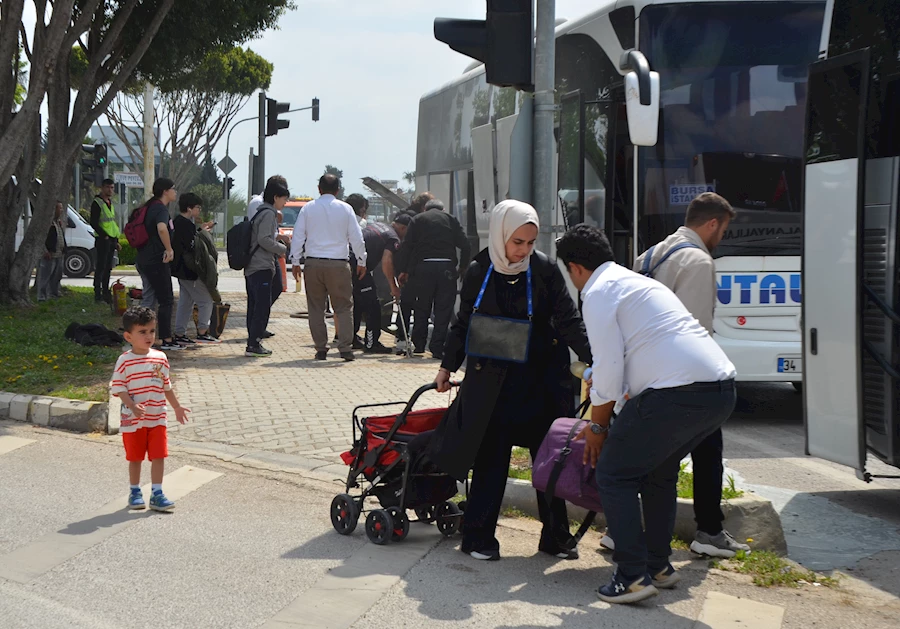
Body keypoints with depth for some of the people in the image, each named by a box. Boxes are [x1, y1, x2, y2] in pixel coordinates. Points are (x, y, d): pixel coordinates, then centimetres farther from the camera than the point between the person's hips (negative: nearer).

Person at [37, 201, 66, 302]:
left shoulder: (61, 223, 17)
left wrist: (64, 251, 18)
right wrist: (45, 251, -20)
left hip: (59, 255, 9)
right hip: (49, 255, -9)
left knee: (56, 277, 16)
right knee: (45, 276, -6)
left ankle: (54, 295, 27)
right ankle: (42, 297, -5)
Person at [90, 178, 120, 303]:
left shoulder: (110, 203, 19)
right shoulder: (97, 203, -7)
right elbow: (94, 223, -15)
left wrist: (116, 241, 20)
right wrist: (104, 236, -19)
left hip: (111, 239, 8)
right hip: (102, 239, -8)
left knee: (108, 268, 10)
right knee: (101, 267, -9)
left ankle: (106, 292, 14)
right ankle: (98, 293, -9)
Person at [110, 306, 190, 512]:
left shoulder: (160, 358, 3)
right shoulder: (125, 361, -10)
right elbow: (118, 387, -10)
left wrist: (177, 407, 19)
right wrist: (132, 406, -23)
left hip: (157, 418, 3)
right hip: (133, 420, -3)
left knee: (159, 456, 0)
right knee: (135, 457, 10)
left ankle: (157, 494, 6)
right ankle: (135, 492, 24)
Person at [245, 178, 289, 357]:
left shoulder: (261, 212, 19)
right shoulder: (268, 213, -10)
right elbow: (264, 240, -19)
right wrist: (283, 249, -8)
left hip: (251, 268, 10)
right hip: (262, 267, -10)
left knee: (254, 306, 11)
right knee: (263, 306, -8)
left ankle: (253, 343, 14)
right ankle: (254, 344, -10)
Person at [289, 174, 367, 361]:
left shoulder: (308, 208, 4)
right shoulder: (345, 209, 3)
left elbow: (298, 236, 5)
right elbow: (357, 237, 5)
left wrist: (295, 261, 12)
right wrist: (361, 261, 14)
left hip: (313, 264, 1)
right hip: (338, 264, -1)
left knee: (316, 308, 8)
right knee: (344, 307, 4)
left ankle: (321, 349, 7)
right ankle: (345, 348, -4)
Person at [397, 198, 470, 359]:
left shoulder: (417, 219, 12)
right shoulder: (451, 219, 13)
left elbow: (408, 246, 2)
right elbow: (465, 246, 4)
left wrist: (404, 270, 7)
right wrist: (462, 267, 15)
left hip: (423, 267, 1)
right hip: (446, 267, 0)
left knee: (421, 308, 13)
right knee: (443, 309, 3)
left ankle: (418, 345, 18)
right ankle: (437, 348, 0)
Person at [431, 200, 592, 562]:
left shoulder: (545, 269, -6)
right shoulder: (479, 272, -2)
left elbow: (569, 321, -6)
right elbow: (463, 324, 10)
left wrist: (593, 359, -16)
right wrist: (448, 366, 11)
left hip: (542, 379, 0)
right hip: (492, 380, 0)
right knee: (490, 456, 3)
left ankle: (556, 536, 17)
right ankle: (479, 536, 12)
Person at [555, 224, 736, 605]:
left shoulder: (598, 292, 0)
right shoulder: (640, 283, 29)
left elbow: (609, 369, -5)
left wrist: (598, 427, 9)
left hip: (677, 392, -9)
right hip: (722, 389, 9)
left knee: (614, 474, 4)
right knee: (660, 471, 27)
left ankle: (633, 577, 0)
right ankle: (659, 565, 32)